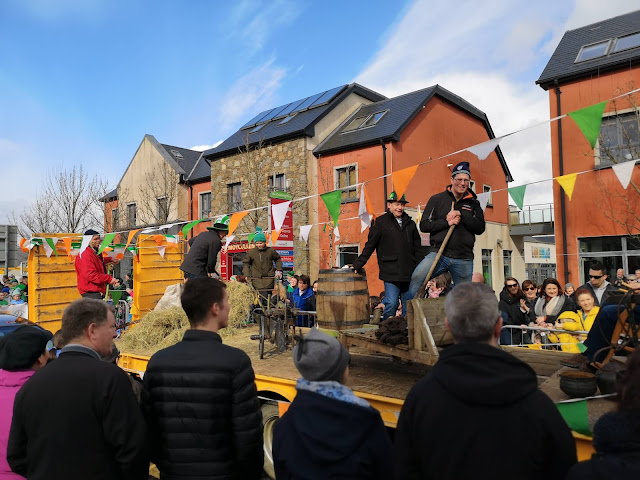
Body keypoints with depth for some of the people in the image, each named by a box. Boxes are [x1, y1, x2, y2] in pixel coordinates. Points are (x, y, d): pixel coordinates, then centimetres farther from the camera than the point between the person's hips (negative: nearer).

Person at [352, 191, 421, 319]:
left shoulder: (410, 223, 16)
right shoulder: (381, 222, 3)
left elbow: (417, 247, 20)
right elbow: (370, 245, 2)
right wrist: (358, 264, -2)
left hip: (409, 274, 5)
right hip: (391, 274, -4)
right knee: (391, 304, -9)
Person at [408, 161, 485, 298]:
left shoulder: (473, 203, 13)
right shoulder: (437, 199, 6)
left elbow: (480, 228, 3)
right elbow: (424, 225, 1)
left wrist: (461, 215, -10)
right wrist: (446, 222, -12)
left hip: (464, 258, 2)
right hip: (439, 253, -2)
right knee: (416, 278, -24)